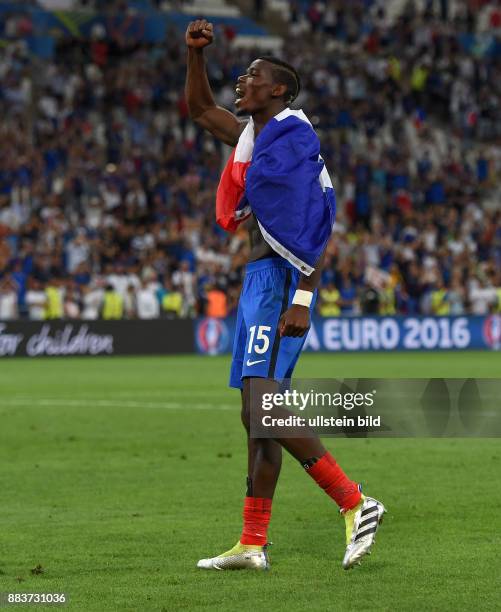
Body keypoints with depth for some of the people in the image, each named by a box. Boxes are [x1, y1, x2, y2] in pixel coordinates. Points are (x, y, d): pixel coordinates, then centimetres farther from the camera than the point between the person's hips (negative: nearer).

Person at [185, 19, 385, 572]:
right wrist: (194, 51, 19)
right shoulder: (253, 133, 18)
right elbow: (199, 109, 34)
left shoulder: (290, 136, -11)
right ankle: (253, 544, 11)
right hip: (261, 277, 10)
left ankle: (355, 503, -15)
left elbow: (312, 222, -19)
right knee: (256, 416, 8)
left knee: (263, 410, -19)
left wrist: (302, 299, -25)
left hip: (282, 278, -10)